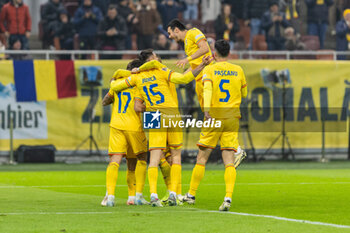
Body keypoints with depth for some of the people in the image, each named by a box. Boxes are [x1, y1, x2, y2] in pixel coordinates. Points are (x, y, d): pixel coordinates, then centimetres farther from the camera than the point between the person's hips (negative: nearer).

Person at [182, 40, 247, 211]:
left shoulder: (209, 70, -1)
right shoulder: (238, 70, 8)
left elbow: (207, 89, -19)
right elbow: (244, 94, 19)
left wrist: (206, 110, -30)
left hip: (214, 118, -2)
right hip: (232, 118, 2)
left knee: (202, 157, 9)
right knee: (229, 160, -3)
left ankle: (191, 194, 19)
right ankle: (228, 197, -19)